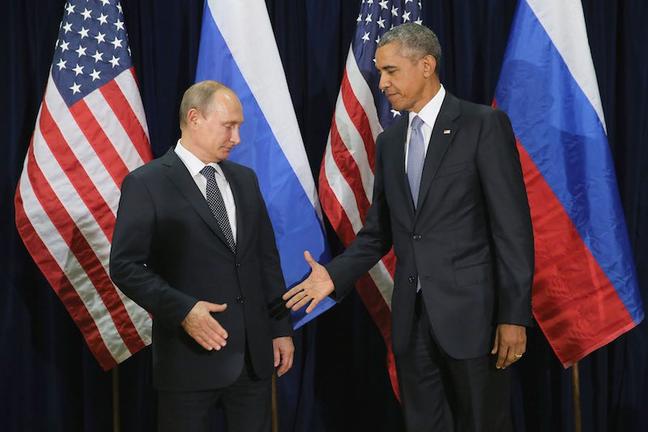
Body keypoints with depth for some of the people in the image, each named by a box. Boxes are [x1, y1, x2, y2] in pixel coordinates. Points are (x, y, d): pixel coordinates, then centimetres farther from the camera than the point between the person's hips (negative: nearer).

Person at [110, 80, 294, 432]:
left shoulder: (244, 179, 13)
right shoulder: (147, 184, -6)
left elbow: (267, 259, 15)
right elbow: (125, 266, -11)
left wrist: (281, 328, 11)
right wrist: (182, 310, -21)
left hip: (254, 354, 5)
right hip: (190, 356, -5)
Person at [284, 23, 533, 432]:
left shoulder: (484, 124, -6)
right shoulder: (389, 141, 13)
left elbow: (513, 226, -9)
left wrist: (514, 314, -13)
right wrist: (335, 275, -1)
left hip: (470, 309, -5)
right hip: (411, 315, 5)